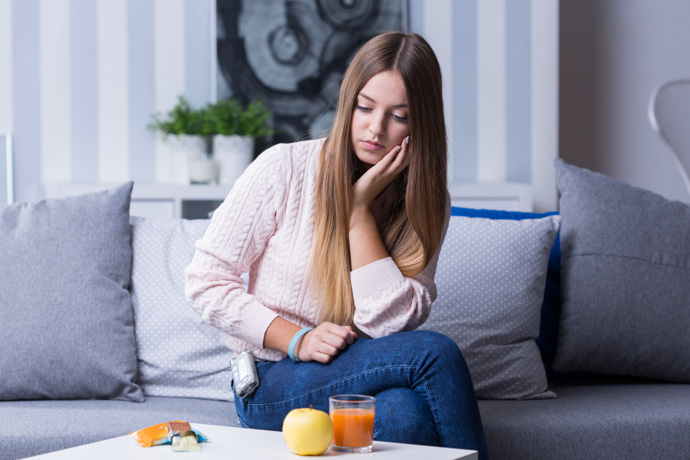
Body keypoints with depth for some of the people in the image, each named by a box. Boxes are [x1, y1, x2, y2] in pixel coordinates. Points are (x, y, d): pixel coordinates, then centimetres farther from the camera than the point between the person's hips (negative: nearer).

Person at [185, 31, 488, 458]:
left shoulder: (428, 203, 1)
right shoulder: (285, 168, -7)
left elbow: (389, 322, -13)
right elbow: (206, 281, -5)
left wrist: (360, 208, -15)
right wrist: (298, 340, -16)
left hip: (363, 378, 3)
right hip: (272, 387, -3)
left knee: (406, 413, -35)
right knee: (434, 352, -27)